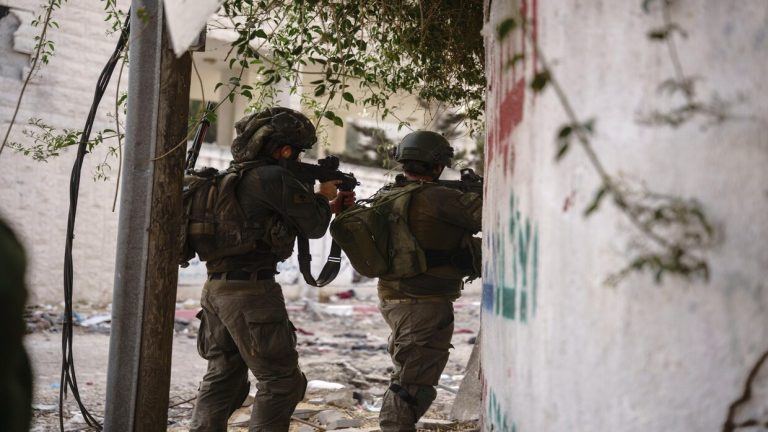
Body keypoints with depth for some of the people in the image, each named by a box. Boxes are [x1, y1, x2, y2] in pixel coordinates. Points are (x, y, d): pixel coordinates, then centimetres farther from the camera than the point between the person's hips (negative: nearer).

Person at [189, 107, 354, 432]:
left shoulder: (234, 177, 16)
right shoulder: (274, 178, -13)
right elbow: (313, 227, -6)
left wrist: (330, 208, 21)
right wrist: (324, 196, 12)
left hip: (216, 289, 9)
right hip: (251, 292, -9)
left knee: (222, 378, 16)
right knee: (280, 380, 2)